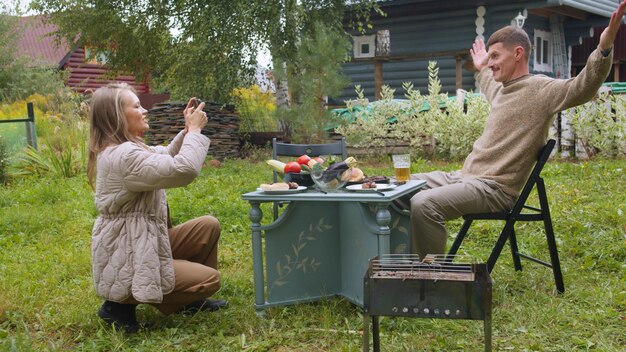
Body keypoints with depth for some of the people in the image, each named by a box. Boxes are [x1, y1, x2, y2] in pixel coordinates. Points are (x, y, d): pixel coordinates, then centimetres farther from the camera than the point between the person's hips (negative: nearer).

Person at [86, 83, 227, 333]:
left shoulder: (126, 149, 7)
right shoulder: (123, 155, -27)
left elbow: (165, 157, 23)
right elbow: (184, 170, -30)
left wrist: (188, 130, 8)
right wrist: (195, 130, -15)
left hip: (142, 245, 10)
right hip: (126, 263, -10)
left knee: (208, 225, 10)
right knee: (210, 278, -5)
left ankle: (191, 300, 23)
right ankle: (123, 303, 0)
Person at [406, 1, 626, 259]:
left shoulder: (540, 89, -9)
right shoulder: (501, 88, 17)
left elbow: (583, 88, -26)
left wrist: (604, 48, -39)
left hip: (494, 189, -9)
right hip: (463, 178, 9)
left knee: (423, 205, -31)